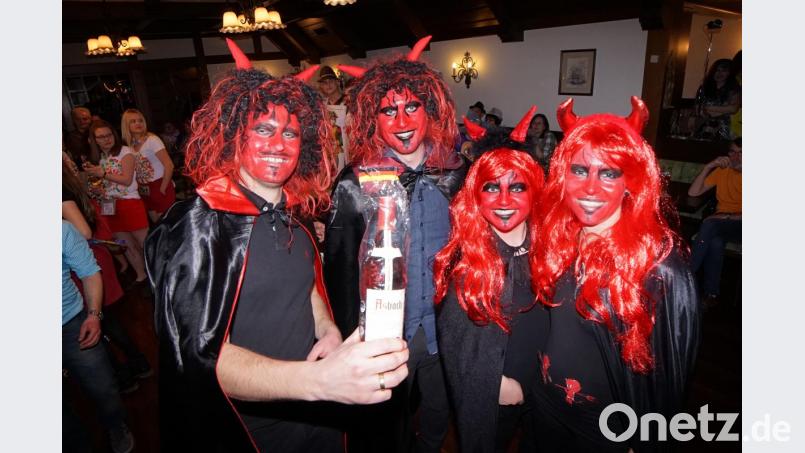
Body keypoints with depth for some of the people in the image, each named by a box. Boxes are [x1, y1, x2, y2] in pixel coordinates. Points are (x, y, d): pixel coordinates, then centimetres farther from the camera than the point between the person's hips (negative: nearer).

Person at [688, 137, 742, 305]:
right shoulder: (722, 170, 8)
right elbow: (693, 192, 0)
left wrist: (731, 216, -24)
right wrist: (708, 166, -9)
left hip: (738, 224, -3)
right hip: (721, 223, 3)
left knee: (709, 225, -33)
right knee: (716, 242, -33)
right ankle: (711, 293, -23)